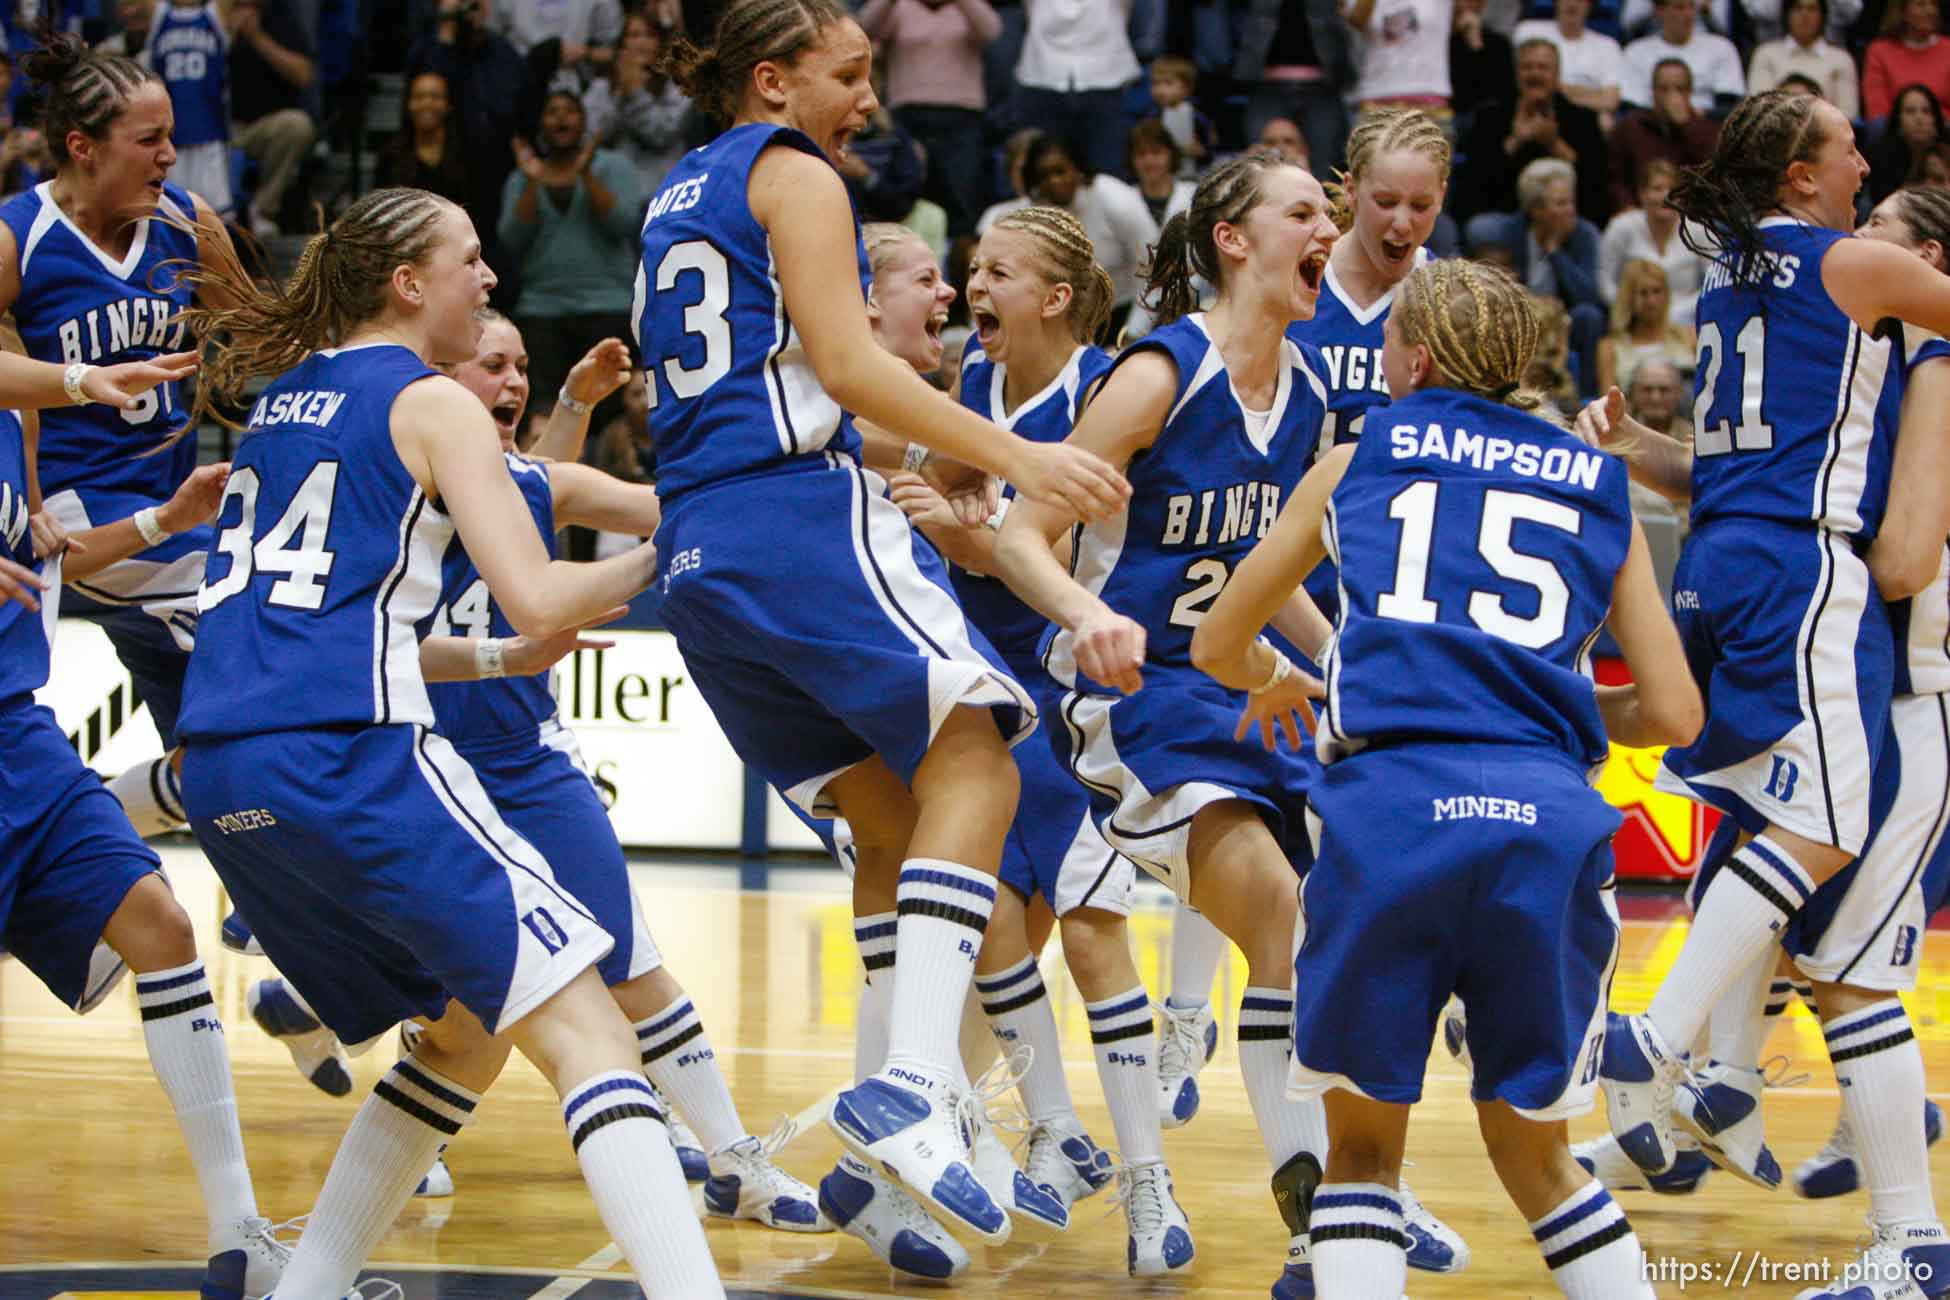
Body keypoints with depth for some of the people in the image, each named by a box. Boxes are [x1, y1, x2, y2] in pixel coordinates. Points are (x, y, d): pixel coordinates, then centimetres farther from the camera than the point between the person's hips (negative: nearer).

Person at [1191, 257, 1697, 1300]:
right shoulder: (1598, 486, 21)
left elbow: (1216, 647, 29)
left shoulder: (1356, 462, 19)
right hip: (1549, 818, 1)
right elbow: (1673, 715, 17)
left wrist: (1276, 682, 52)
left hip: (1391, 801, -1)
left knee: (1362, 1142, 14)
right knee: (1530, 1149, 19)